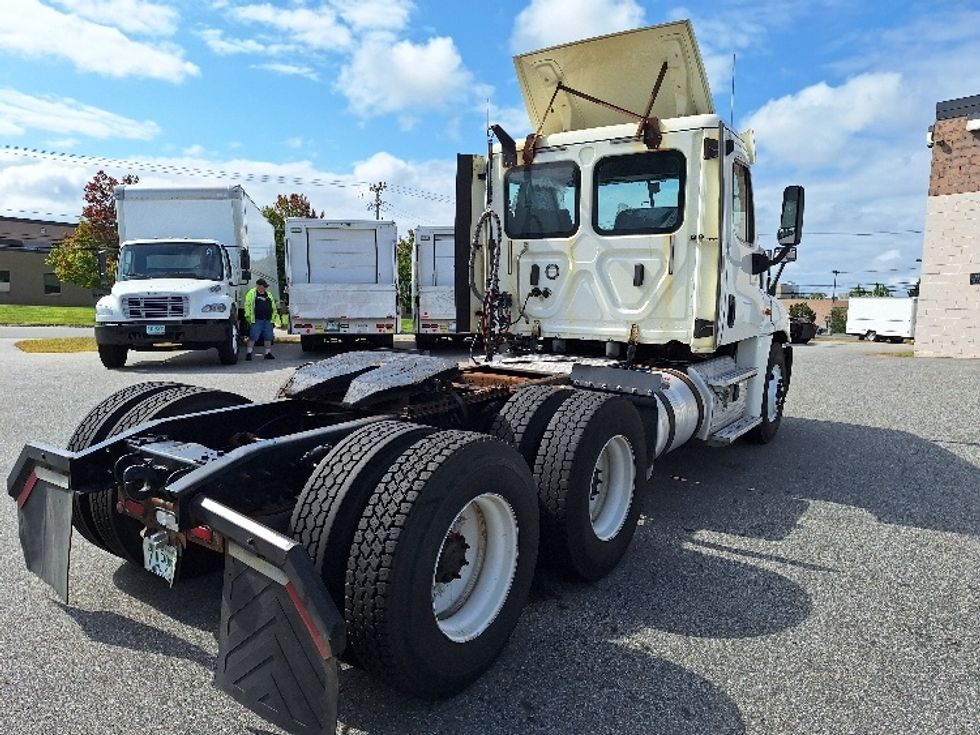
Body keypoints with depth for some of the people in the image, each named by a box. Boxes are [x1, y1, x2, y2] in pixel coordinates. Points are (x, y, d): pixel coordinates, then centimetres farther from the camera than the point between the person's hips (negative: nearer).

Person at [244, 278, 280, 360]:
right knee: (253, 337, -6)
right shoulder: (251, 293, 2)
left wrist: (275, 317, 17)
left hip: (268, 320, 5)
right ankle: (248, 354, 0)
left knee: (268, 338, 6)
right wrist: (248, 316, -8)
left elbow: (274, 307, 23)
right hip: (256, 320, -5)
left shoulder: (269, 294, 19)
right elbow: (247, 305, -2)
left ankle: (268, 353, 15)